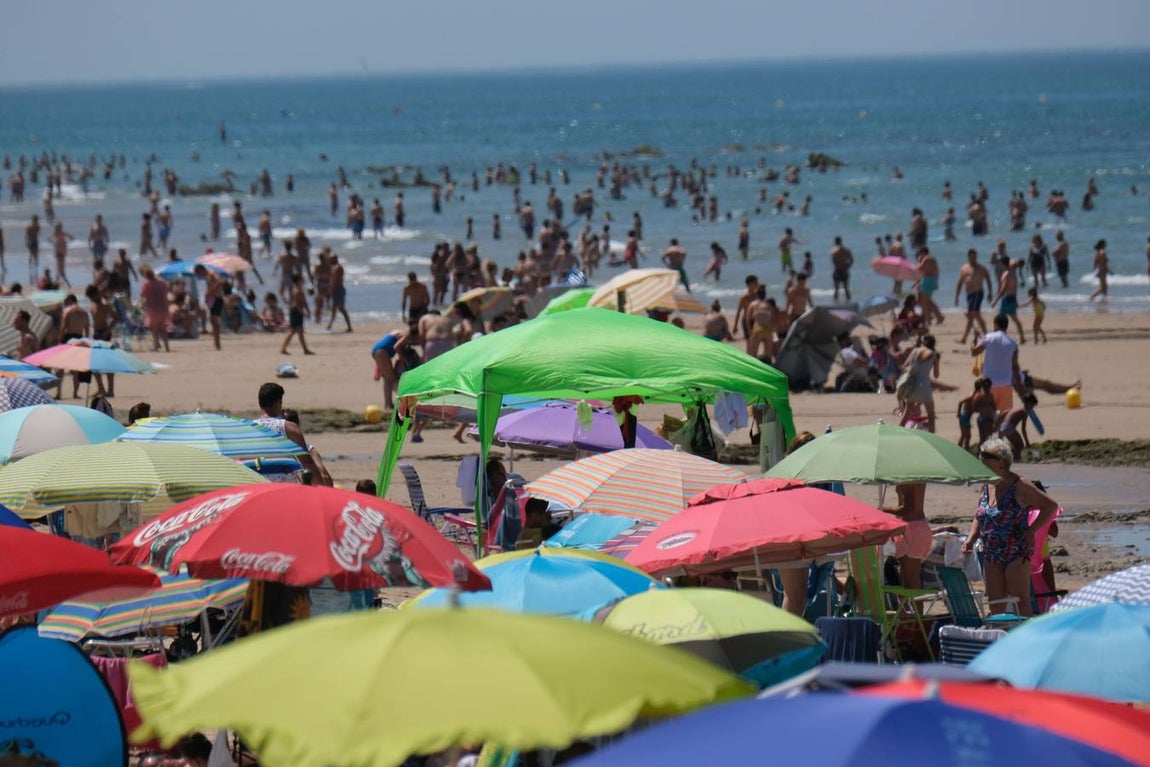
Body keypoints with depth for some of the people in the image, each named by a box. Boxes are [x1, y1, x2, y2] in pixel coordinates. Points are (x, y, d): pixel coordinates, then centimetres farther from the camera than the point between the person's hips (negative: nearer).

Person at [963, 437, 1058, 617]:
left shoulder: (1019, 486, -12)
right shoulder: (987, 487, 9)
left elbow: (1051, 506, -8)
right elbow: (979, 517, 22)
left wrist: (1031, 531, -15)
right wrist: (971, 539, 5)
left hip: (1017, 555, -7)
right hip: (992, 556, 7)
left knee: (1021, 604, -8)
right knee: (995, 605, 6)